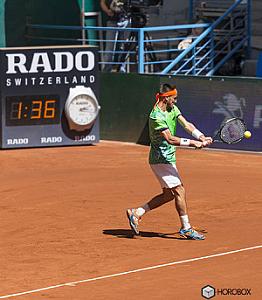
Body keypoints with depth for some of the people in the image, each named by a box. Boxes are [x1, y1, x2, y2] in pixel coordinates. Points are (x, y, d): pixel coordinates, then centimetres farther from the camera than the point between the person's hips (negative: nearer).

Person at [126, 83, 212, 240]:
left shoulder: (173, 109, 6)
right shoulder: (157, 116, -22)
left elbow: (187, 125, -1)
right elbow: (170, 139, -29)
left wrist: (202, 138, -16)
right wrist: (192, 143, -31)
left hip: (168, 158, 10)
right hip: (161, 158, -10)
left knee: (169, 194, 11)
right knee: (179, 190, -8)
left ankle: (137, 212, 16)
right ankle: (186, 228, -1)